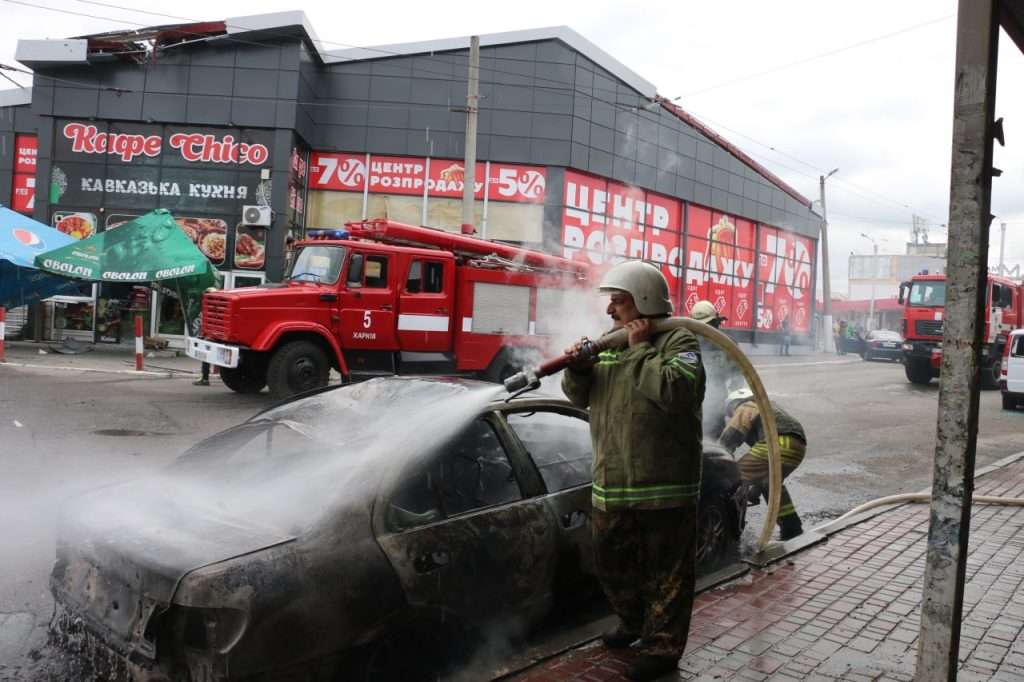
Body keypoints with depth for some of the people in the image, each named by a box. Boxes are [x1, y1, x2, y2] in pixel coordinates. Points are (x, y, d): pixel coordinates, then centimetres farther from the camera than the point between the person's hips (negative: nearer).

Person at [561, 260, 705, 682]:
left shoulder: (678, 339, -8)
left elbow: (675, 389, -26)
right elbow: (581, 397, 14)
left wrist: (640, 349, -19)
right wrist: (578, 368, -7)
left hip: (664, 486, -7)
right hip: (611, 484, 7)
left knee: (666, 572, 6)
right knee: (611, 565, 21)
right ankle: (633, 622, 44)